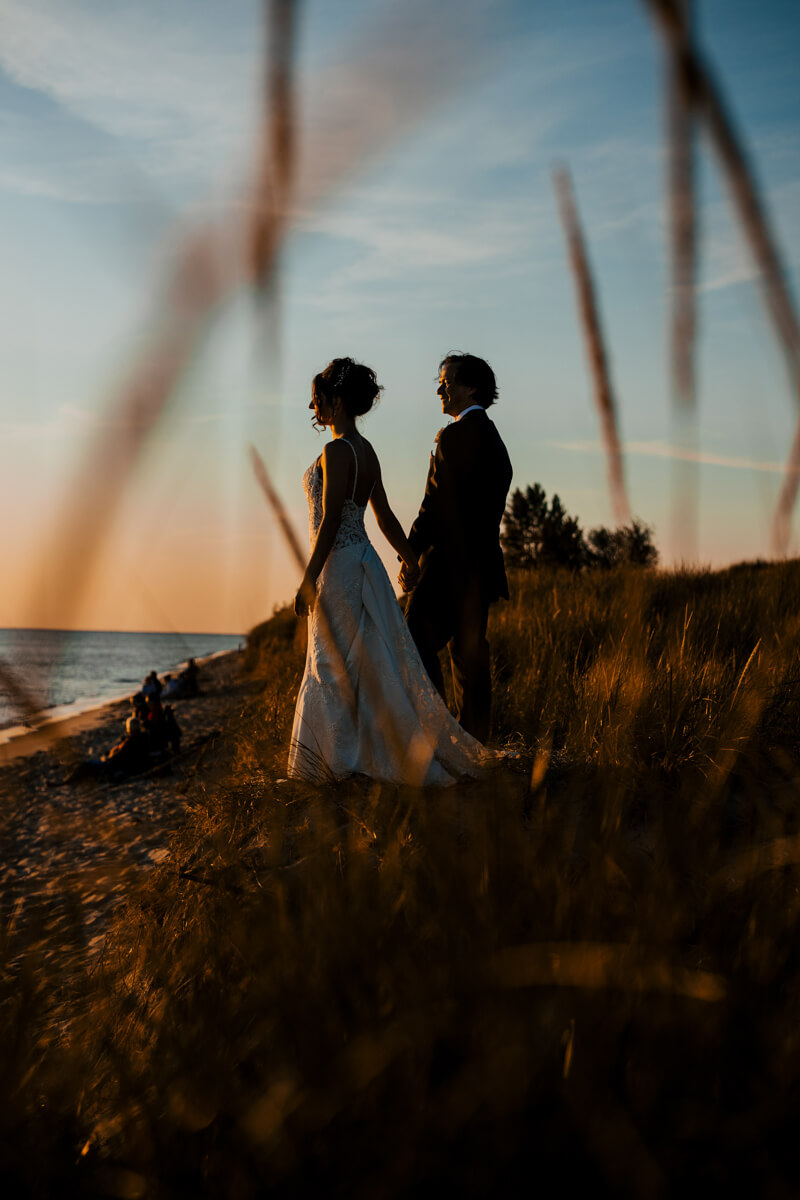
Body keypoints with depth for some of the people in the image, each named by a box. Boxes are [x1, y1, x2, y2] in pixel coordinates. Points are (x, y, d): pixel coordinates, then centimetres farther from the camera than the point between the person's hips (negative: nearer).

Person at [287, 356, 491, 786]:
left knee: (343, 667, -4)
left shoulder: (336, 451, -16)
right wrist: (411, 558, 26)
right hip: (361, 562, 9)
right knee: (333, 666, 14)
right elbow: (384, 515, 17)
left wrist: (308, 580, -18)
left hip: (339, 566, -9)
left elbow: (330, 521, -20)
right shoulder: (366, 451, 12)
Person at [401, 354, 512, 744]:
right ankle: (472, 742, 14)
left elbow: (436, 505, -17)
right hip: (481, 566, 10)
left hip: (450, 564, -10)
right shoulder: (494, 440, 19)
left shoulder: (455, 436, -12)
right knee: (469, 655, 11)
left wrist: (410, 557, -12)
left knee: (418, 644, -8)